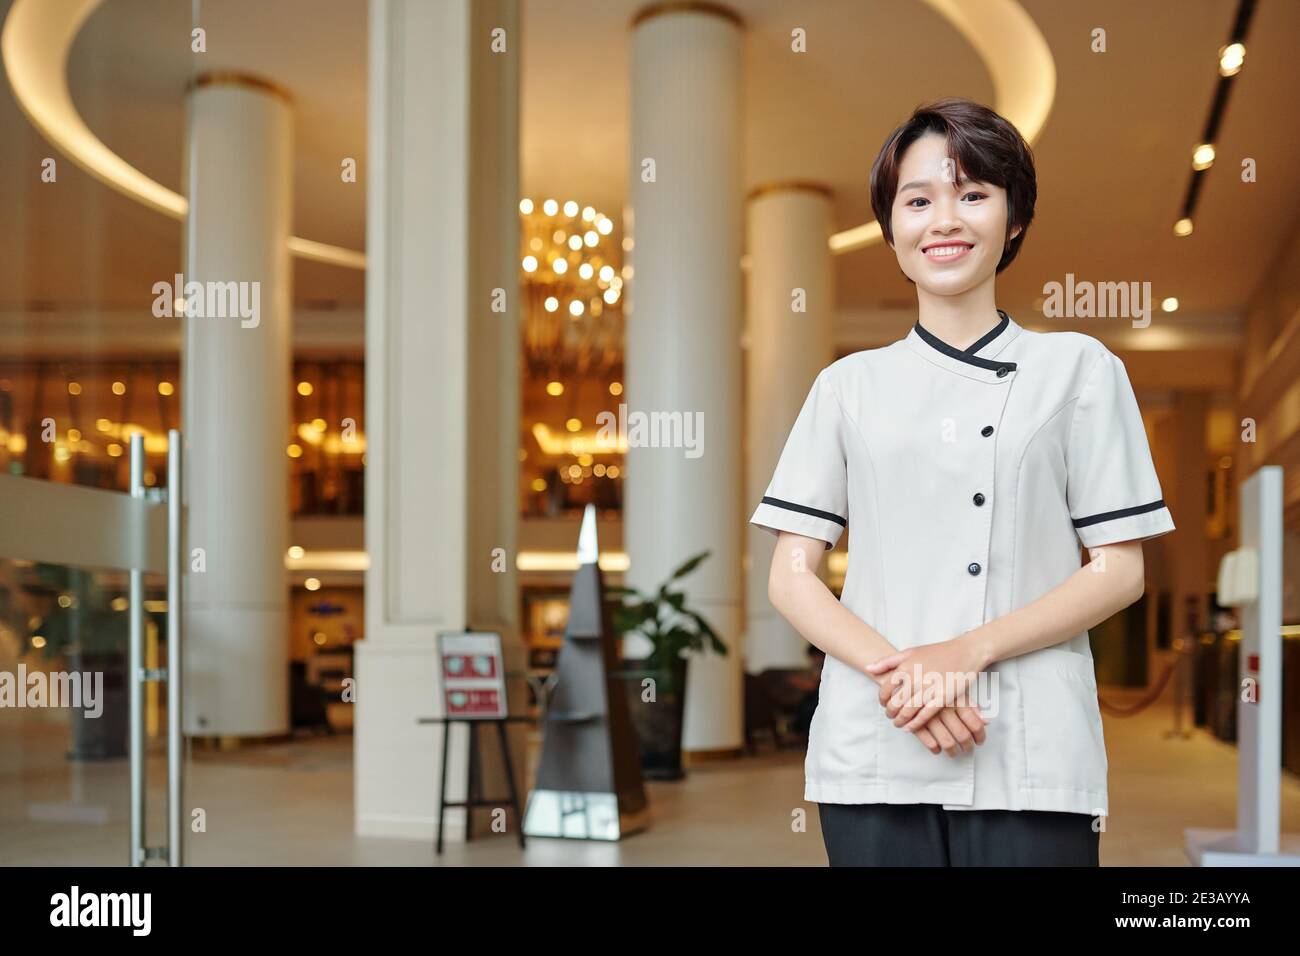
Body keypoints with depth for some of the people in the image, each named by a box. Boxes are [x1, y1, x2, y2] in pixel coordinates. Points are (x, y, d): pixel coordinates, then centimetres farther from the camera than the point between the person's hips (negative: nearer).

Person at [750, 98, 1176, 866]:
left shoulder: (1079, 370, 7)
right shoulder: (848, 386, 10)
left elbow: (1120, 570, 2)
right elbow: (791, 578, 6)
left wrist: (967, 652, -11)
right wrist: (893, 670, -11)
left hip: (1032, 759, -1)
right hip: (874, 753, 1)